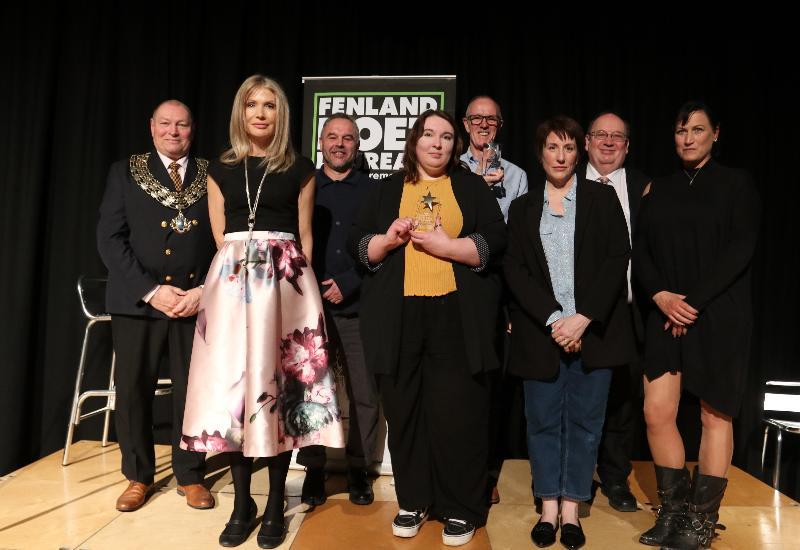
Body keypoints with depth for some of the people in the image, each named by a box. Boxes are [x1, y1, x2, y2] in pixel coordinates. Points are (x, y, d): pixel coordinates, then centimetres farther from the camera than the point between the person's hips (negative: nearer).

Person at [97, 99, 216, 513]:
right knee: (132, 390, 7)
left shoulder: (212, 176, 7)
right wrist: (151, 290, -11)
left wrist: (205, 290, -10)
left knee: (194, 390, 5)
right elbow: (109, 238, -1)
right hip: (137, 300, 1)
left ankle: (190, 475, 22)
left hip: (197, 300, 0)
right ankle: (138, 476, 26)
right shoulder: (125, 172, 7)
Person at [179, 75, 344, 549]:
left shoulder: (301, 170, 7)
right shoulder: (221, 170, 13)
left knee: (277, 383, -1)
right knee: (232, 383, 0)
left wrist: (298, 280, 4)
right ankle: (242, 502, 13)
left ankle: (275, 505, 11)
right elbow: (219, 236, 14)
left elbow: (304, 237, 8)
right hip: (232, 279, 2)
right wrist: (236, 267, 9)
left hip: (283, 279, -2)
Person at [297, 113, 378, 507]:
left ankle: (358, 468, 19)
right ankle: (313, 470, 19)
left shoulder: (372, 190, 6)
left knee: (364, 394, 3)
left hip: (357, 307, 0)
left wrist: (348, 284, -7)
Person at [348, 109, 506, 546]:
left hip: (457, 317, -1)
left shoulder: (471, 186, 11)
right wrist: (389, 239, -9)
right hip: (398, 316, 2)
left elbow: (494, 242, 0)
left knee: (457, 412, 0)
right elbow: (358, 245, 10)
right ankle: (413, 501, 23)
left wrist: (444, 245, -12)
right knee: (404, 411, 7)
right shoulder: (387, 189, 15)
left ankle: (461, 509, 16)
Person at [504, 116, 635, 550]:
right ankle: (548, 508, 18)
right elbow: (514, 269, 1)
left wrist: (583, 318, -13)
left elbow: (617, 257, -2)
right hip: (540, 331, 1)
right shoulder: (522, 207, 10)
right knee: (543, 421, 6)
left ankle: (571, 510, 17)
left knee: (585, 421, 5)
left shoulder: (602, 198, 7)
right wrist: (552, 319, -12)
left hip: (593, 329, -1)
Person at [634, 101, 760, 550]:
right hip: (667, 317, 3)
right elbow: (642, 252, 7)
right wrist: (660, 295, -11)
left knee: (716, 415, 4)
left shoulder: (736, 184, 2)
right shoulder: (660, 191, 12)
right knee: (657, 412, -2)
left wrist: (695, 302, -14)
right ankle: (676, 507, 16)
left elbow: (741, 249, -8)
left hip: (719, 316, -3)